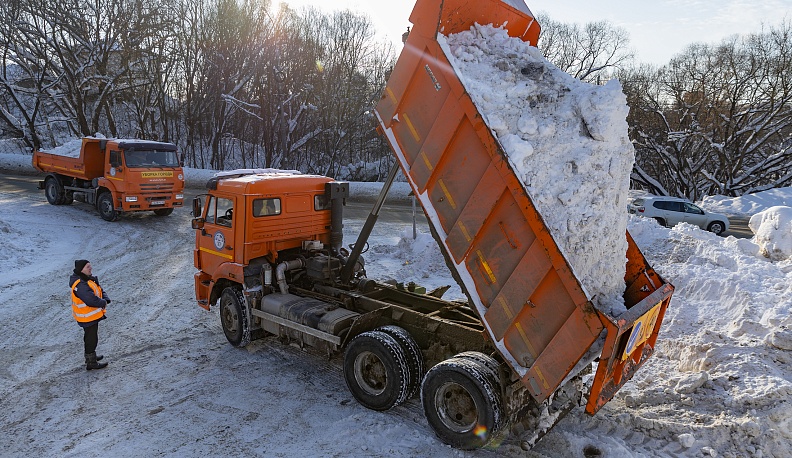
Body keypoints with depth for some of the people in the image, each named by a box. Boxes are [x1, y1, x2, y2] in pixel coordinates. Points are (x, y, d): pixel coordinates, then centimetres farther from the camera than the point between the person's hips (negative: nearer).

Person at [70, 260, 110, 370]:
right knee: (91, 339, 2)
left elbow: (100, 290, 9)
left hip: (92, 315, 10)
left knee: (90, 337, 25)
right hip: (88, 318, -10)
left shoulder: (89, 279, 4)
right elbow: (91, 300, -36)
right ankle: (91, 363, 15)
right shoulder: (80, 285, -28)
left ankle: (91, 356, 43)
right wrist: (103, 303, -18)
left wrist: (105, 299, -10)